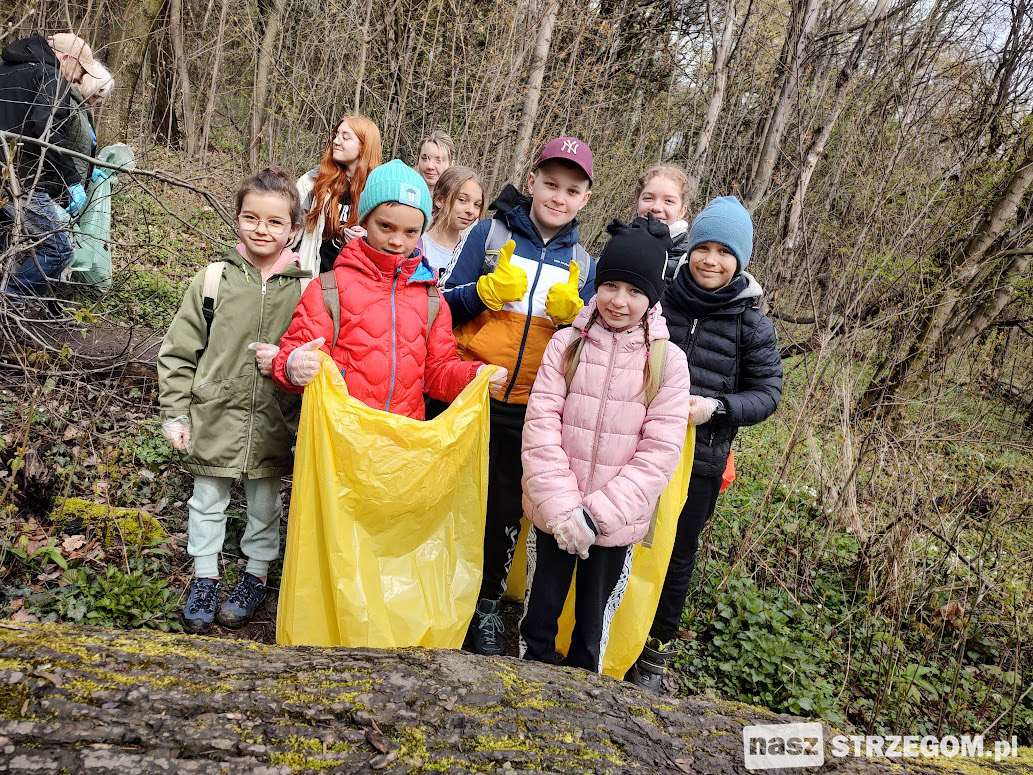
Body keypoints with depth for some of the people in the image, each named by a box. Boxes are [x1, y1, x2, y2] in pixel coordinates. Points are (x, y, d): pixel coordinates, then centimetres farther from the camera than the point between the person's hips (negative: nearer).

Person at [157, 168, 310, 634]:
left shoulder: (304, 289, -5)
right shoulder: (214, 280, -5)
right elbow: (178, 352, 0)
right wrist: (175, 413, -2)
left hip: (272, 424, 0)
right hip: (213, 418, 0)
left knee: (264, 505, 16)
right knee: (207, 503, 14)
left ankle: (256, 574, 37)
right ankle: (205, 578, 34)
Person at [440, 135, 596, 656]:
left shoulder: (582, 262, 7)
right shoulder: (492, 233, -1)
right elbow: (446, 305, -2)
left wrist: (573, 311, -11)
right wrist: (490, 289, -21)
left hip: (530, 412, 2)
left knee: (506, 511, 11)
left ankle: (487, 604, 32)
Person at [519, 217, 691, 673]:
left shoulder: (668, 361, -6)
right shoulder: (566, 344, -3)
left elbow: (659, 452, -9)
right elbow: (540, 426, -7)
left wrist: (596, 514, -16)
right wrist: (561, 507, -16)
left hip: (616, 525, -1)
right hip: (554, 516, 1)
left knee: (594, 628, 15)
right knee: (538, 620, 15)